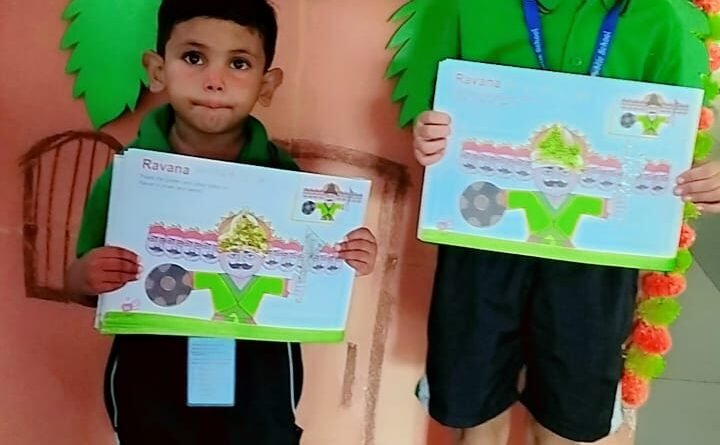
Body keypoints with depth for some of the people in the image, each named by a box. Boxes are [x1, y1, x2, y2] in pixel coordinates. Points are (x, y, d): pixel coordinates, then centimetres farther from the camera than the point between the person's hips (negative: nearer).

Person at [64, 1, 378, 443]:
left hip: (258, 384, 1)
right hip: (152, 384, 0)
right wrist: (84, 278, -24)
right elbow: (84, 282, -2)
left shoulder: (282, 173, -12)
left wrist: (345, 262, -20)